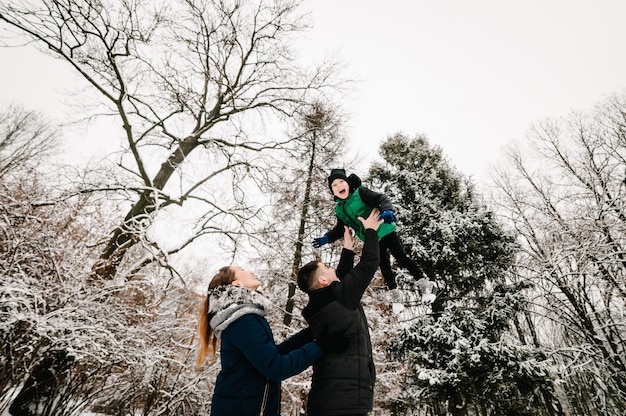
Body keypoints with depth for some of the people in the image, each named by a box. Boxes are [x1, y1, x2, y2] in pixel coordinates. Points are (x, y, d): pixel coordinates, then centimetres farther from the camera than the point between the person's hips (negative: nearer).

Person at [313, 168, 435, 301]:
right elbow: (340, 228, 11)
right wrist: (327, 238, -4)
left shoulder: (360, 192, -15)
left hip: (385, 232, -5)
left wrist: (387, 211, -47)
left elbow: (381, 199, -26)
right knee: (384, 267, 14)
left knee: (402, 258, 1)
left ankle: (424, 283, 18)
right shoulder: (339, 209, 3)